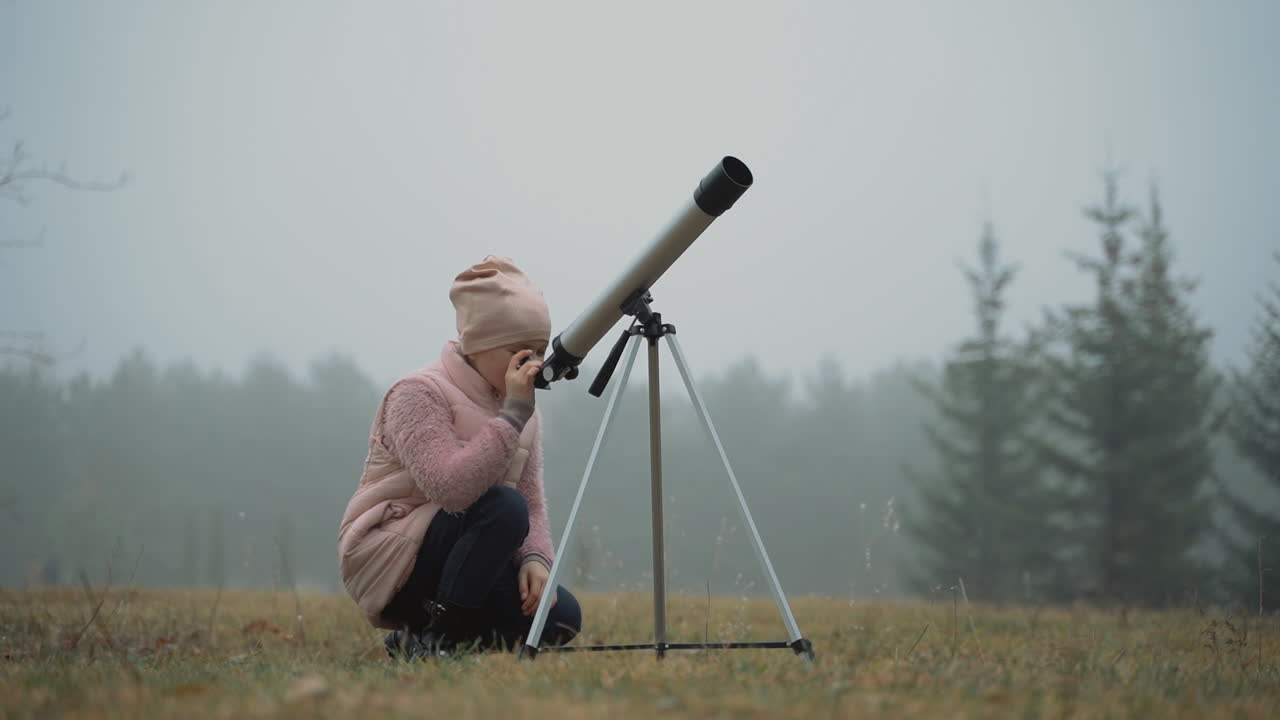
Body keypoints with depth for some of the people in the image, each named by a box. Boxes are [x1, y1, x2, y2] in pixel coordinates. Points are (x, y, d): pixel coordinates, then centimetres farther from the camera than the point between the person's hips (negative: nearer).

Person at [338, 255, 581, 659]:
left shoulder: (520, 405, 8)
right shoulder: (418, 394, -15)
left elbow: (533, 506, 5)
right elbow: (451, 489, -31)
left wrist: (535, 557, -16)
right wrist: (514, 414, -30)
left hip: (448, 566, 7)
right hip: (389, 563, -7)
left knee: (560, 617, -15)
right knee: (503, 507, -30)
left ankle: (424, 631, 4)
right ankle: (433, 638, -21)